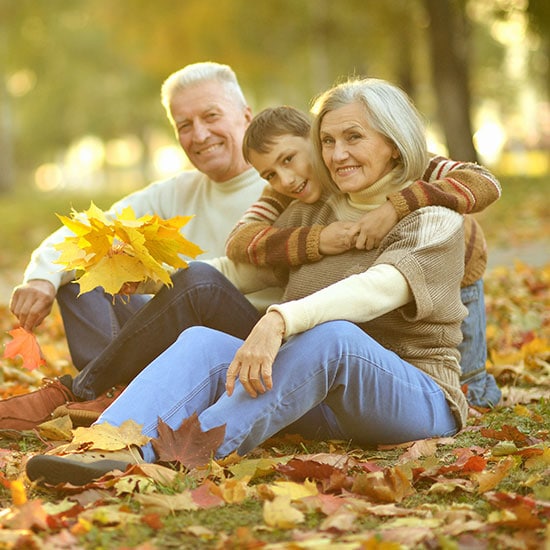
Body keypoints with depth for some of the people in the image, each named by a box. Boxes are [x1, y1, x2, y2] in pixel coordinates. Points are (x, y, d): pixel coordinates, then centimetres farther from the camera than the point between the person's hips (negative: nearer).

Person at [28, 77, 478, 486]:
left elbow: (378, 289, -24)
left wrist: (281, 321, -39)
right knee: (204, 341, -19)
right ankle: (108, 451, -45)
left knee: (330, 334, -36)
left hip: (415, 400, -5)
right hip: (321, 410, 5)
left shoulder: (435, 223, -4)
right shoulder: (307, 216, 17)